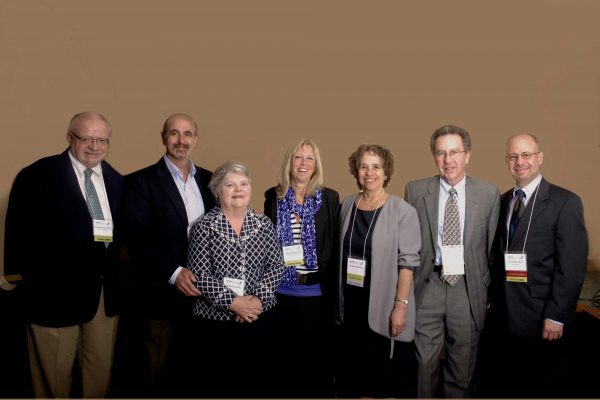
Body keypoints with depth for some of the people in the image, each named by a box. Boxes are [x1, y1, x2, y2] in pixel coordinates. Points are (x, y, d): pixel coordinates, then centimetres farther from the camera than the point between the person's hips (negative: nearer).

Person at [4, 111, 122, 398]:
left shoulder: (116, 181, 8)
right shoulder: (37, 176, -6)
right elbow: (19, 234, -6)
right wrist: (25, 280, -8)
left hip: (106, 291, 5)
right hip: (56, 291, -4)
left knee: (101, 370, 18)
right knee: (55, 375, 12)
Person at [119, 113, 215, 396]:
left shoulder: (208, 180, 8)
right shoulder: (140, 182, -5)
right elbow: (136, 240, -13)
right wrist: (174, 273, -22)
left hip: (203, 294, 4)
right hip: (162, 297, -4)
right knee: (160, 378, 12)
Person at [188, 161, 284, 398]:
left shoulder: (264, 224, 5)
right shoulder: (203, 227, -4)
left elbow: (276, 266, 1)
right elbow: (199, 276, -10)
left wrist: (258, 298, -13)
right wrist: (232, 302, -17)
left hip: (259, 318, 3)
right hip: (215, 321, -2)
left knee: (256, 383, 12)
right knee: (217, 385, 8)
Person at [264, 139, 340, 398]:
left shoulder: (330, 198, -2)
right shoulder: (273, 196, 3)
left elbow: (336, 247, -3)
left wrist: (333, 290, -7)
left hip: (318, 292, -1)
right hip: (282, 291, 1)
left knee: (320, 356, 12)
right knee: (286, 356, 15)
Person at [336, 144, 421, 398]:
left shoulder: (403, 211, -11)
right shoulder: (347, 205, 4)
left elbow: (407, 262, -12)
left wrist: (401, 306, -16)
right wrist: (338, 297, 10)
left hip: (385, 308, -4)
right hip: (352, 305, 5)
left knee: (388, 376, 9)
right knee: (351, 371, 17)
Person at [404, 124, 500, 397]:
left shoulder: (489, 194, 0)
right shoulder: (415, 191, -1)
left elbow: (493, 246, 5)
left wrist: (491, 289, 7)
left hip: (469, 289, 1)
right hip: (427, 286, 0)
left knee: (463, 368, 15)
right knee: (424, 363, 7)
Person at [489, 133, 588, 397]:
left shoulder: (565, 202, -9)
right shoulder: (502, 201, 7)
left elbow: (572, 266, -13)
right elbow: (499, 255, 8)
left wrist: (556, 316, -15)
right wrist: (496, 297, 3)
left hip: (544, 319, -4)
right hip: (508, 316, 5)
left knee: (545, 387, 12)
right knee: (512, 385, 17)